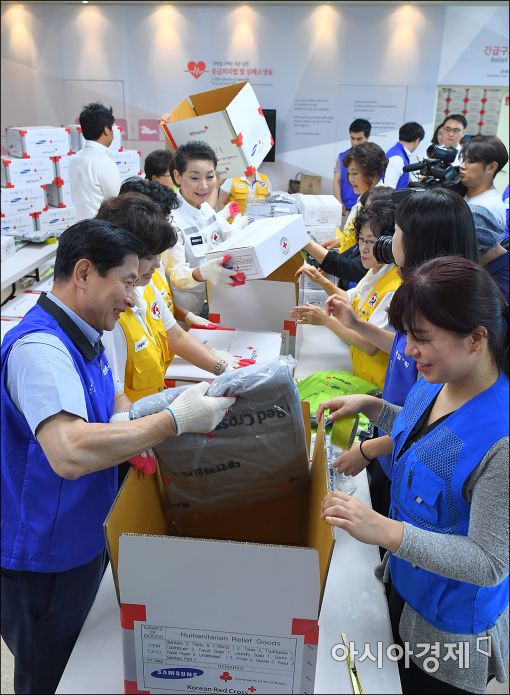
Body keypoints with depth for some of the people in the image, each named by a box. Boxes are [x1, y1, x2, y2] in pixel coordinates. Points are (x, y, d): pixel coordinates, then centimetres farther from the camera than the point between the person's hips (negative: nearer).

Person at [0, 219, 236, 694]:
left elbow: (114, 404, 14)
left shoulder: (82, 338, 3)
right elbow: (71, 452, -43)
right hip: (42, 559, -9)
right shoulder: (39, 346, -29)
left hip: (81, 542, 9)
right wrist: (175, 419, -35)